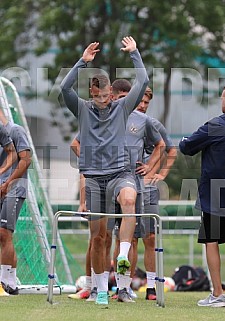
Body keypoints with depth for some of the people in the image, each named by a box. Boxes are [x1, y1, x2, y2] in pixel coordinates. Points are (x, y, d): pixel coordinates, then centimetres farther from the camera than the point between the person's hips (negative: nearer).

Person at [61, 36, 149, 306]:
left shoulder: (122, 107, 8)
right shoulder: (83, 109, 7)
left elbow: (142, 82, 0)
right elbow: (65, 88, -9)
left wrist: (134, 53, 3)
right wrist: (82, 62, -12)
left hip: (119, 172, -1)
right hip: (92, 176, 1)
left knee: (129, 199, -37)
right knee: (97, 236, 2)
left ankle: (123, 255, -43)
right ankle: (101, 290, 13)